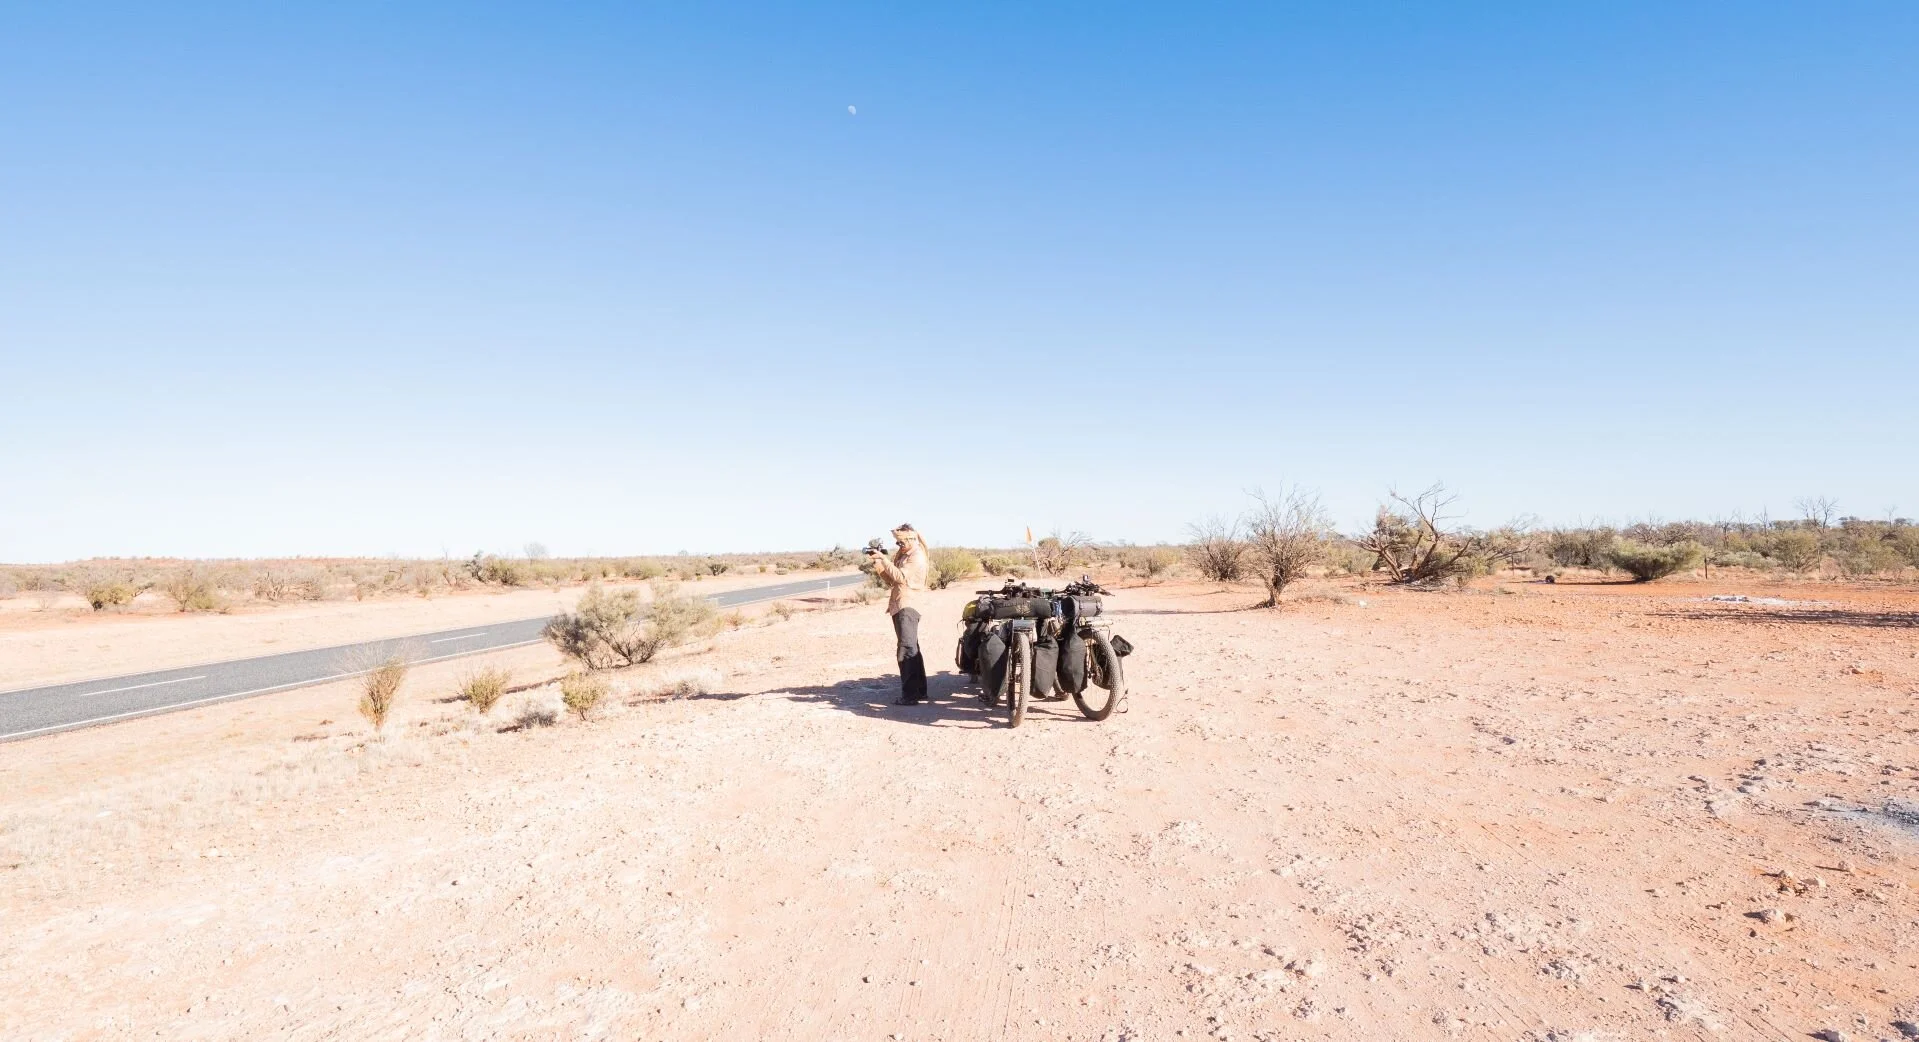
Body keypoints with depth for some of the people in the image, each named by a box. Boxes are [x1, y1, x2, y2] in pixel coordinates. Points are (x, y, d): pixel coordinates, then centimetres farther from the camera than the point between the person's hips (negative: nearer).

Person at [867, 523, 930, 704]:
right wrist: (879, 567, -2)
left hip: (908, 607, -10)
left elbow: (900, 577, -22)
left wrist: (883, 559, -21)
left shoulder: (917, 557, -10)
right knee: (912, 649, 15)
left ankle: (910, 695, -14)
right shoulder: (900, 555, 17)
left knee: (907, 650, -13)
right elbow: (890, 581, 15)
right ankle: (919, 691, 24)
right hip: (898, 606, 10)